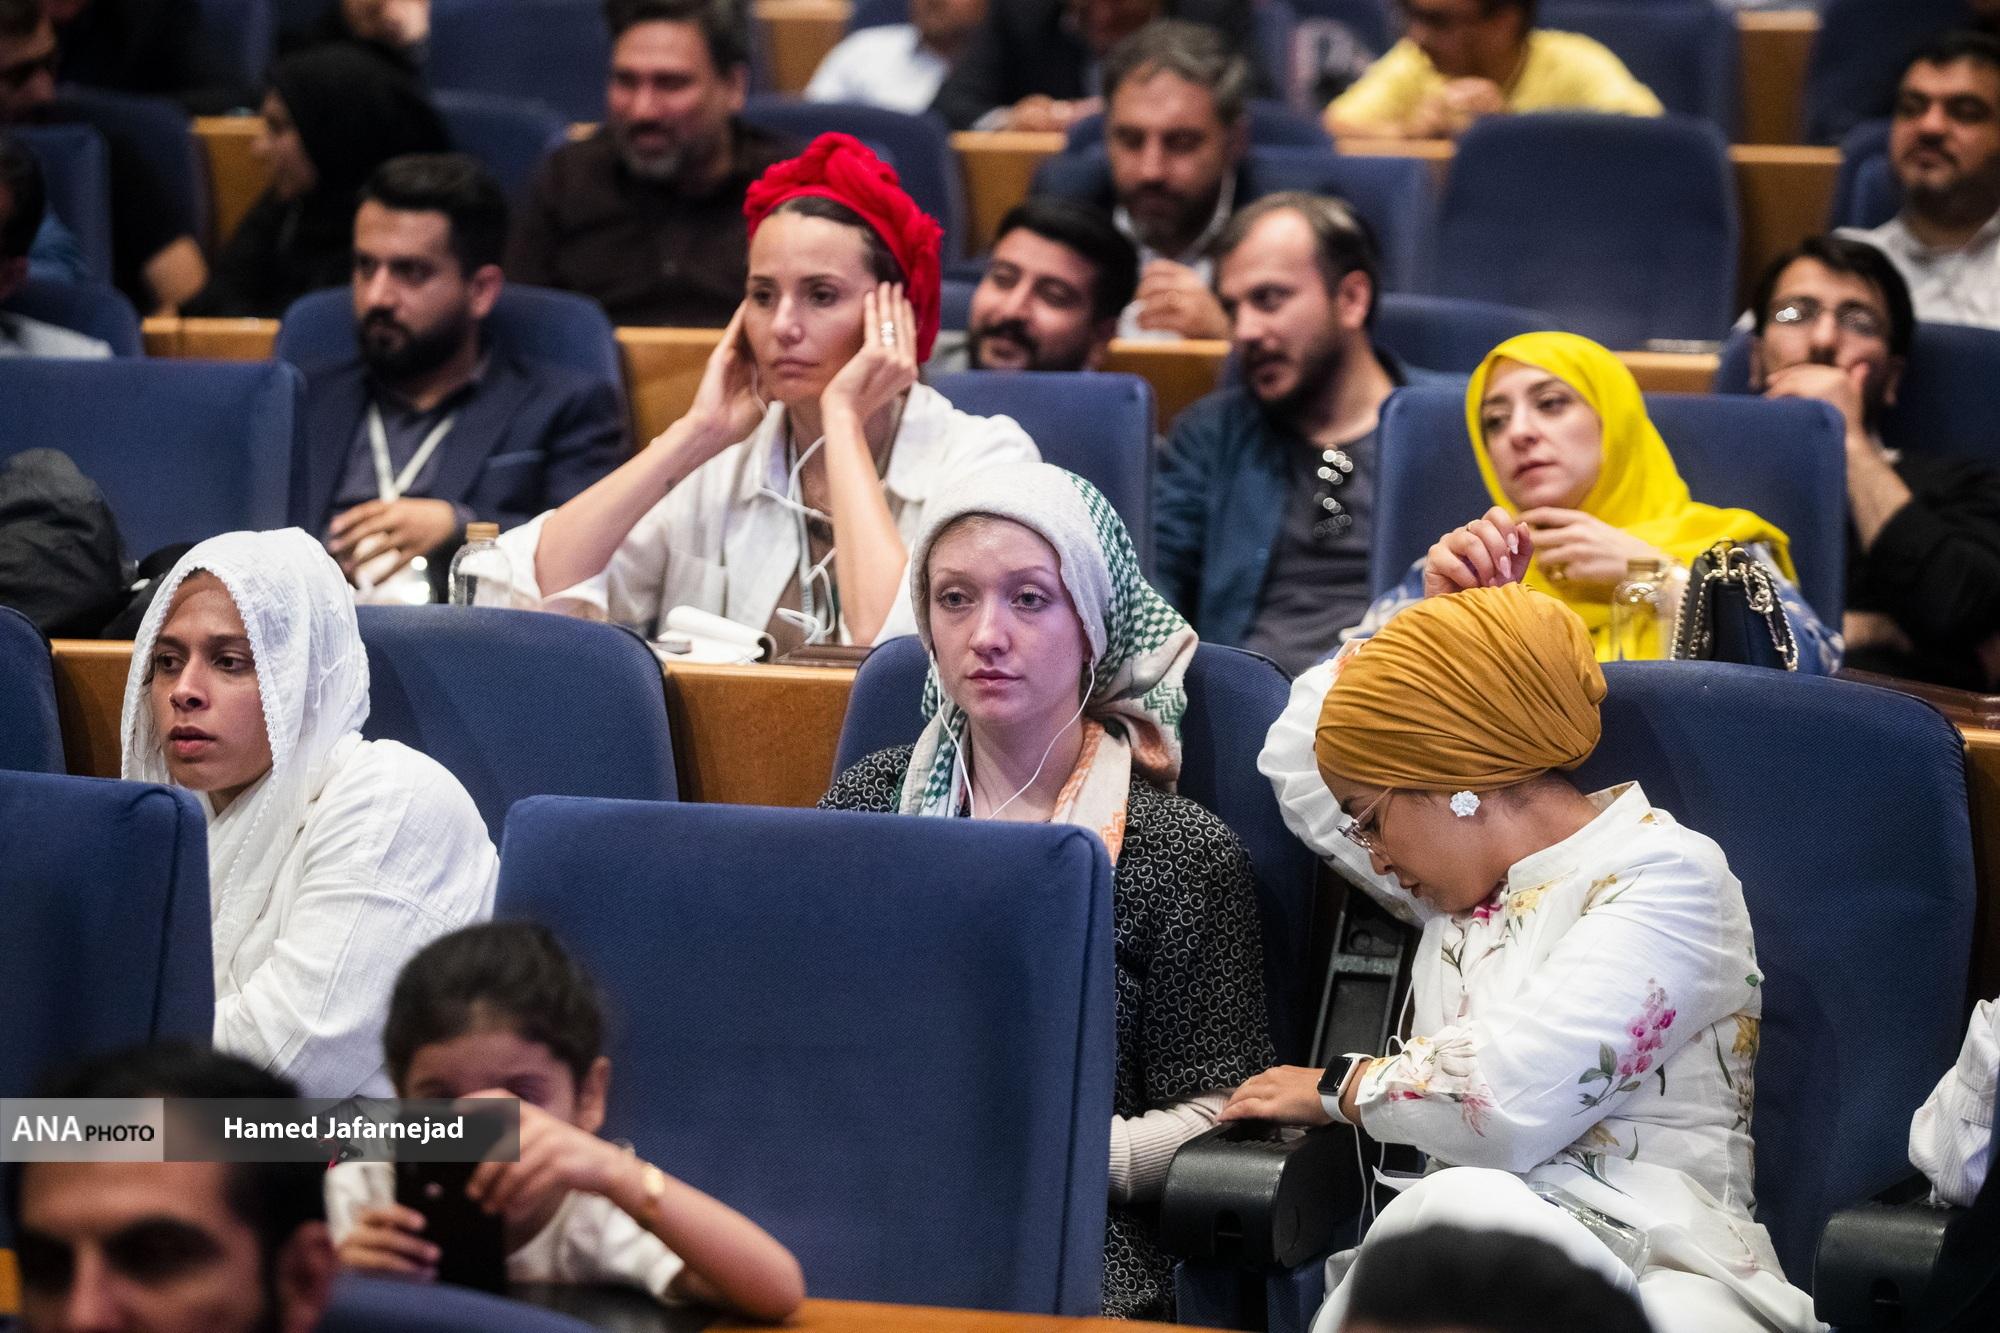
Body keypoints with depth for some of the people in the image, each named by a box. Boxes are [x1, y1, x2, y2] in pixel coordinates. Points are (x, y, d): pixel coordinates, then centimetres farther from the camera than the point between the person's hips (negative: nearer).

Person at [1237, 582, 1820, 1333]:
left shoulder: (1666, 874, 2)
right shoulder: (1461, 891, 28)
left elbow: (1510, 1098, -12)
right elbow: (1293, 762, 46)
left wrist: (1340, 1088, 7)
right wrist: (1436, 615, 35)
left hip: (1653, 1265, -5)